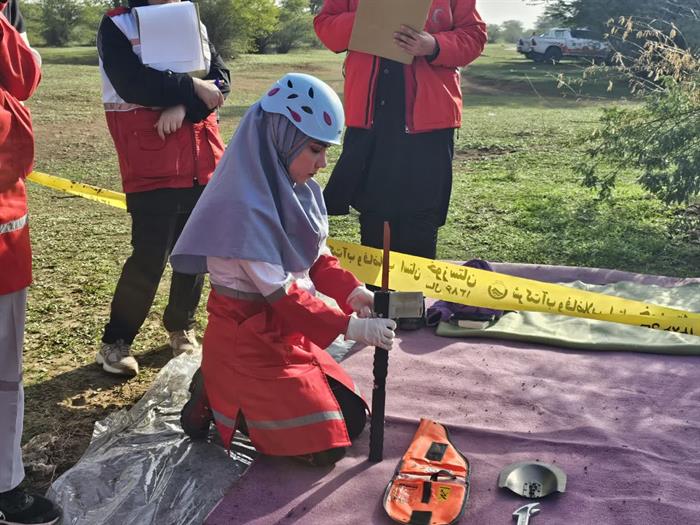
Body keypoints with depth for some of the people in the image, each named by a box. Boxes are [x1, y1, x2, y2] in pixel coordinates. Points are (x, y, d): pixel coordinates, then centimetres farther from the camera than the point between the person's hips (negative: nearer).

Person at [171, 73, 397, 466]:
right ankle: (215, 399, 9)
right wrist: (351, 328, -25)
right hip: (246, 339, -8)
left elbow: (319, 258, 6)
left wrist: (354, 293, -11)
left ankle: (229, 389, 19)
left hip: (288, 331, 8)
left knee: (351, 418, 11)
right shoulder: (244, 206, -25)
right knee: (326, 444, -6)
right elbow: (280, 293, -25)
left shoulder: (298, 189, 0)